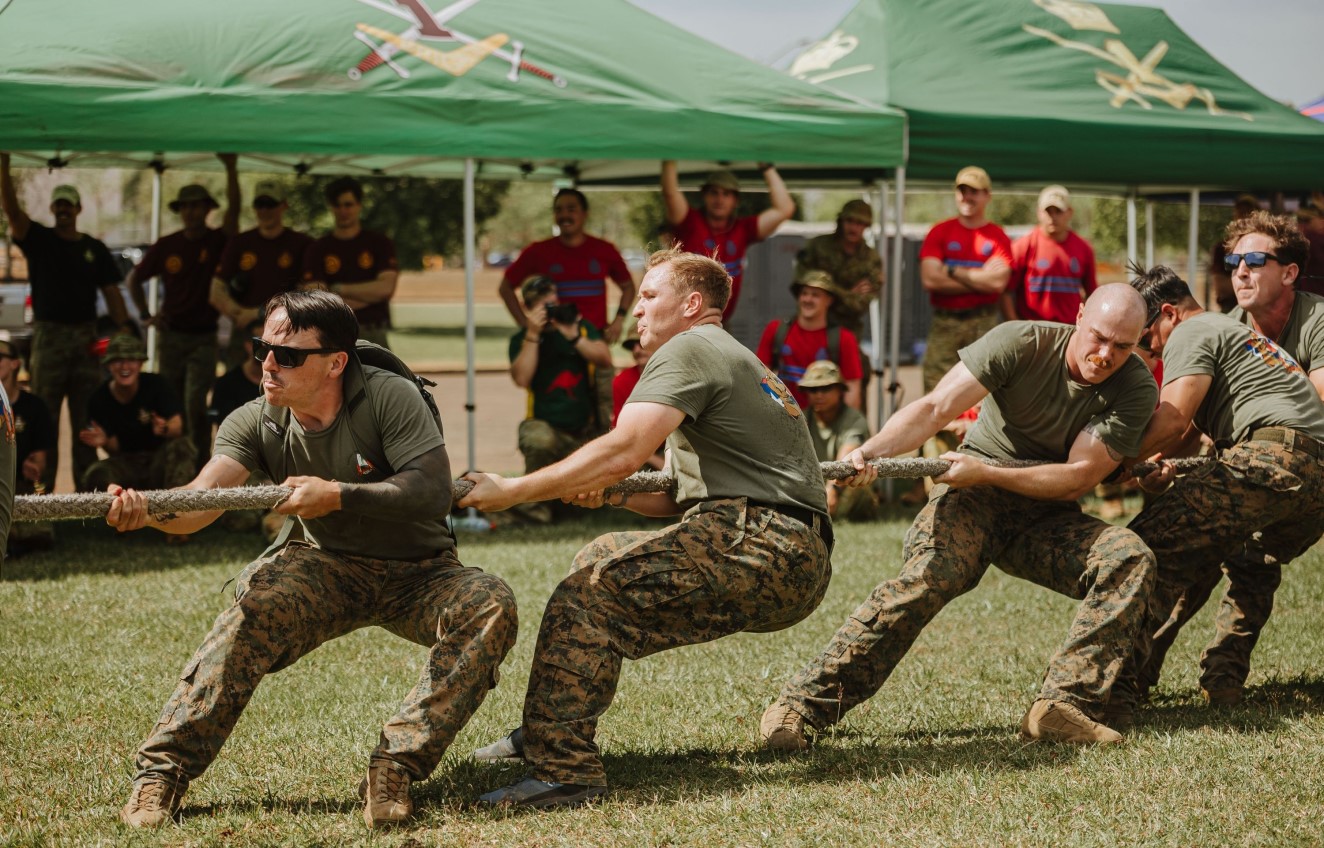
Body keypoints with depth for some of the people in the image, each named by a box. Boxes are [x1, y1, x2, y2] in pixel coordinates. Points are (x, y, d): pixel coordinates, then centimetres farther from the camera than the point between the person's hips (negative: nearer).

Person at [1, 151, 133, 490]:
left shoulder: (94, 249, 10)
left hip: (86, 336, 2)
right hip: (48, 334, -2)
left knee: (87, 418, 4)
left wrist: (124, 332, -3)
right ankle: (42, 487, 1)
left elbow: (112, 293, 8)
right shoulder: (39, 239, 3)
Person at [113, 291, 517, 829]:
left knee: (490, 604, -31)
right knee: (259, 601, -31)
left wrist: (339, 497, -35)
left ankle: (395, 765, -32)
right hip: (327, 567, 1)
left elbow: (433, 493, -27)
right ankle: (162, 773, -29)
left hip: (415, 575, -1)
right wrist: (146, 510, -46)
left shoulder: (388, 397, -18)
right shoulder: (256, 422, -9)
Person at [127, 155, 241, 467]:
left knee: (195, 404, -16)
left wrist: (231, 168, -33)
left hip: (204, 338, -4)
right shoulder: (166, 246, 4)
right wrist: (145, 315, 5)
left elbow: (234, 208, -22)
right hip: (171, 336, 4)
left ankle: (201, 462, -7)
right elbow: (134, 279, 15)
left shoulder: (218, 242, -4)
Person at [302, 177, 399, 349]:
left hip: (372, 335, 0)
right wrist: (368, 294, -10)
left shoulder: (380, 243, 6)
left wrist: (340, 289, -7)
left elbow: (386, 288, -8)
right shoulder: (317, 250, 6)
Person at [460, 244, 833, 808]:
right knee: (604, 555, 25)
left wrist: (511, 491, -13)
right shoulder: (737, 361, 29)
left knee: (588, 596, -18)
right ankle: (547, 732, 27)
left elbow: (623, 450, -17)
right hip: (795, 566, 11)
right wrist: (611, 494, 12)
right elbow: (694, 496, 27)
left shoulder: (690, 347, -3)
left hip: (760, 551, -11)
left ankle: (563, 770, -26)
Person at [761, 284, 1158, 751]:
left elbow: (1077, 478, -15)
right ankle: (801, 703, -32)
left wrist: (985, 473, -25)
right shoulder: (1021, 343, -13)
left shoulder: (1136, 390, -10)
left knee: (1132, 558, -24)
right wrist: (871, 451, -37)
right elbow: (935, 407, -20)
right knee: (929, 571, -31)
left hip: (1047, 519, 3)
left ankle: (1063, 704, -29)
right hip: (972, 500, -2)